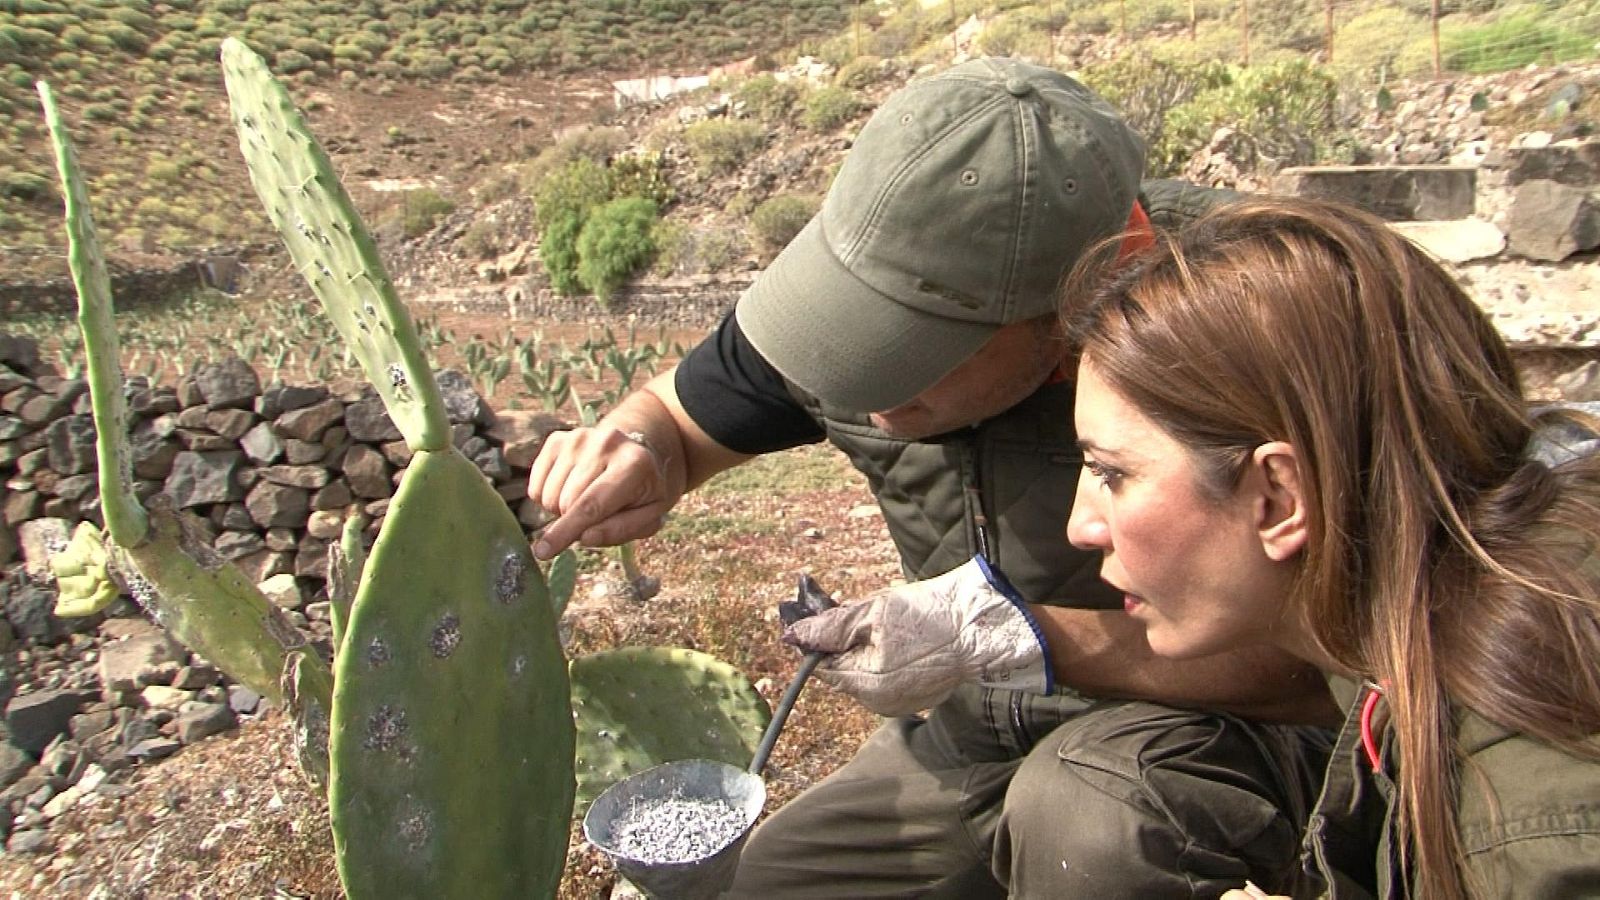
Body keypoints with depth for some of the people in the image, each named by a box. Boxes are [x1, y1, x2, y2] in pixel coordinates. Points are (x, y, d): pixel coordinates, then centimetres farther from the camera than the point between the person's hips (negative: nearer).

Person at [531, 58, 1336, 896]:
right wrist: (637, 454, -23)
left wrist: (1017, 636, -34)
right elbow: (673, 413, 0)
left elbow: (1301, 659, -23)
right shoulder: (867, 292, -15)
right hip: (968, 734, 5)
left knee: (1082, 804, -37)